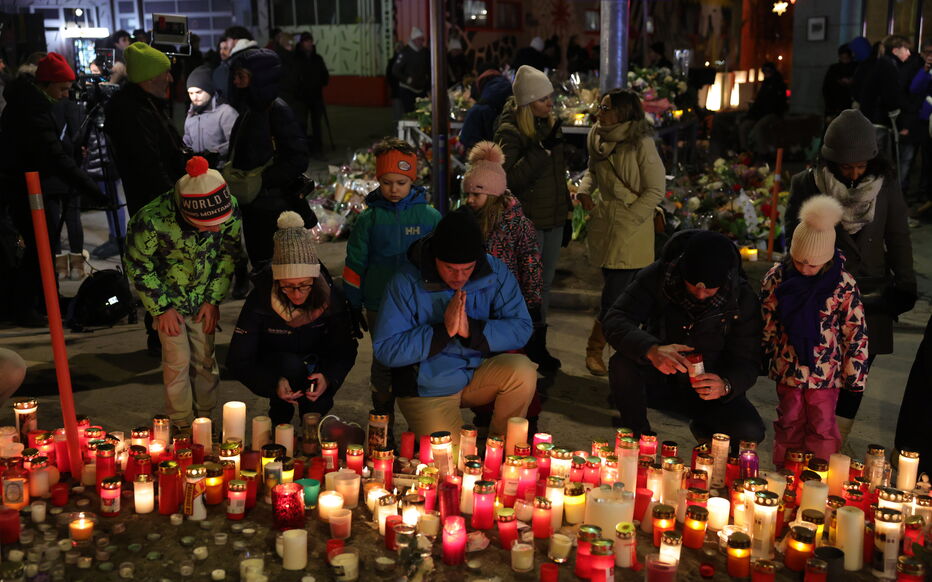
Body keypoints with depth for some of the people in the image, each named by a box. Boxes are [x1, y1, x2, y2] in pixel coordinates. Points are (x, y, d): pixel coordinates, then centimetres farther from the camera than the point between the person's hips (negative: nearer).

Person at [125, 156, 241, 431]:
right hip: (167, 295, -3)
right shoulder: (151, 220, -35)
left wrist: (214, 299, -5)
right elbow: (138, 267, -16)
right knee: (178, 359, -2)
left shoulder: (230, 209, -26)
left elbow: (229, 253, -6)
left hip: (204, 293, 3)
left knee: (205, 357, 7)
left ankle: (205, 416, 26)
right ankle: (181, 423, 17)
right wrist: (162, 308, -11)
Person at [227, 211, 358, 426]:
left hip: (315, 365, 1)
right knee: (292, 365, -34)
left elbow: (346, 350, -14)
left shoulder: (332, 298, -21)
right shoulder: (260, 300, -27)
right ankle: (279, 423, -6)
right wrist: (273, 384, -41)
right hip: (272, 366, -1)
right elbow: (237, 360, -23)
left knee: (319, 404, -29)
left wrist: (328, 377, -36)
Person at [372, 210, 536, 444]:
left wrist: (472, 330, -28)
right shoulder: (407, 282, -17)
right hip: (429, 389, -3)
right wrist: (443, 331, -26)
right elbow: (386, 350, -20)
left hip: (480, 376, 3)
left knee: (523, 371, -24)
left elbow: (521, 328, -13)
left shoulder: (495, 273, -8)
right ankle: (417, 435, 19)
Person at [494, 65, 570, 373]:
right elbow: (511, 177, -26)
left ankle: (539, 345, 26)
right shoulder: (510, 131, -13)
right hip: (527, 222, -7)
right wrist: (544, 147, -29)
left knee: (545, 284, 15)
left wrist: (566, 214, 19)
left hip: (553, 219, 7)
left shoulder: (550, 124, 10)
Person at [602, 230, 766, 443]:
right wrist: (651, 350, -46)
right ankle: (637, 432, -5)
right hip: (658, 378, -1)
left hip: (709, 385, 1)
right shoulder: (658, 276, -17)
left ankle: (704, 427, 12)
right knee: (622, 364, -33)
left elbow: (747, 362, -12)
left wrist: (726, 385, -36)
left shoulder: (743, 299, -14)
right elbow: (614, 321, -27)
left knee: (750, 432, -24)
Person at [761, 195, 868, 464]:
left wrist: (855, 373, -3)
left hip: (826, 370, -2)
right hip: (787, 367, 2)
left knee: (823, 430, 9)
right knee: (789, 424, 16)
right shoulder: (777, 276, -8)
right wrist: (762, 359, 9)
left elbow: (856, 331, -6)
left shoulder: (843, 284, -14)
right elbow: (765, 322, 3)